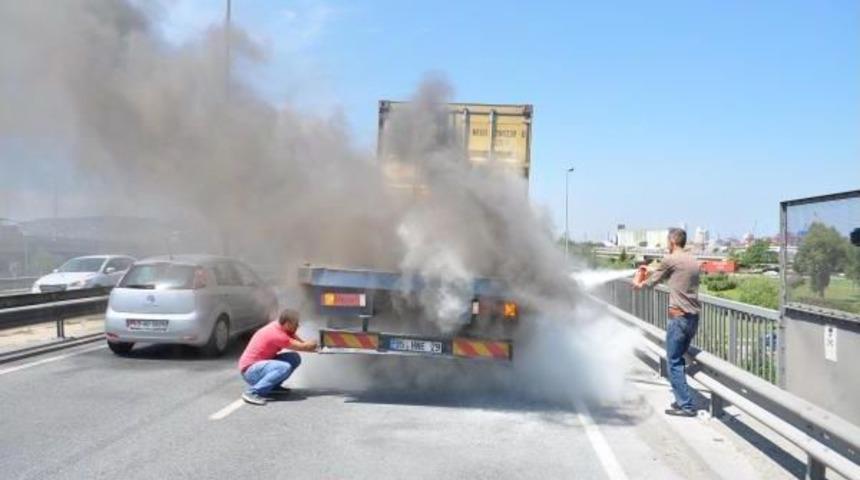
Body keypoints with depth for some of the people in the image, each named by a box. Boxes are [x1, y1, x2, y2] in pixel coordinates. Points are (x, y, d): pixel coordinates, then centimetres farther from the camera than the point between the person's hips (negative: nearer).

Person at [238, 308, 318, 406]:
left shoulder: (279, 325, -1)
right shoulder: (277, 334, -27)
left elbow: (300, 342, 6)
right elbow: (301, 347, -19)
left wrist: (311, 346, -10)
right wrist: (315, 344, -3)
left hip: (261, 364, 9)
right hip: (250, 370, -9)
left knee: (295, 358, -1)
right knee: (284, 367, -32)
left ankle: (273, 386, 10)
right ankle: (252, 392, -22)